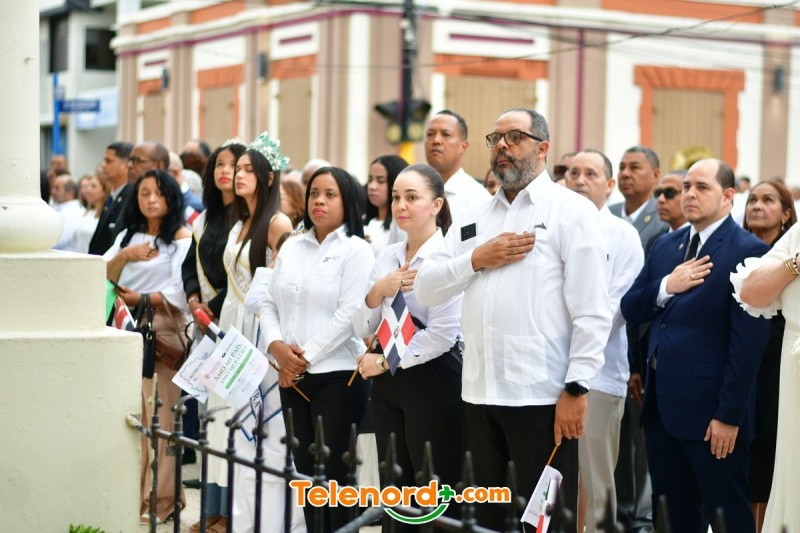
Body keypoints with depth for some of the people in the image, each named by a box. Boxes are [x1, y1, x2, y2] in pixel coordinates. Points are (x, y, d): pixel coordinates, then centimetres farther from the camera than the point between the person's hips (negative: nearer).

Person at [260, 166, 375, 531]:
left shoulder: (356, 250, -5)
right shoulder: (291, 247, 13)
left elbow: (349, 314, -14)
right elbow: (270, 302, 12)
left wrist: (306, 356, -13)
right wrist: (276, 346, -7)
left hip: (337, 375, -6)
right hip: (292, 377, 6)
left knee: (333, 473, -3)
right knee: (304, 470, 9)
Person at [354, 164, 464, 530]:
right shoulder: (387, 257, 11)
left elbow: (443, 334, -16)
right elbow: (362, 329, 9)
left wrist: (385, 362, -9)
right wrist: (377, 292, -9)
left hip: (432, 379, -7)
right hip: (387, 383, 7)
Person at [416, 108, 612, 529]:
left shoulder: (571, 211, -2)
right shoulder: (474, 220, 16)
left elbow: (592, 311, -9)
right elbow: (425, 290, 9)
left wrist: (576, 389, -14)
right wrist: (477, 259, -6)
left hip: (542, 398, -6)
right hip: (479, 395, 6)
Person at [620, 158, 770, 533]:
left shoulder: (747, 251, -11)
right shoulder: (665, 245, 12)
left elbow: (749, 341, -15)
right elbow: (630, 310, 9)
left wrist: (729, 415, -18)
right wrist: (666, 286, -11)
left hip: (709, 408, -6)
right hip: (661, 403, 7)